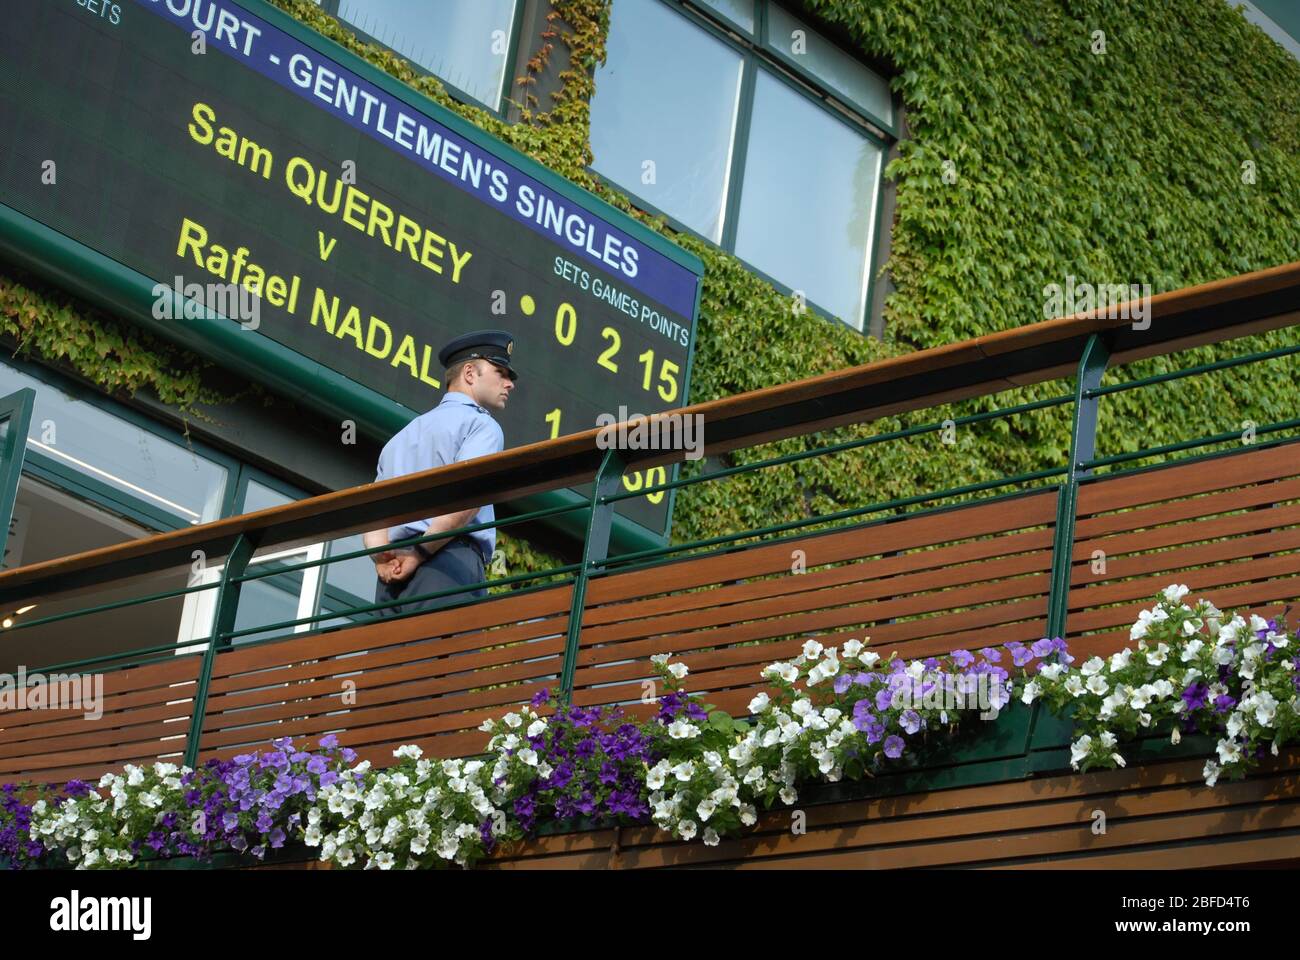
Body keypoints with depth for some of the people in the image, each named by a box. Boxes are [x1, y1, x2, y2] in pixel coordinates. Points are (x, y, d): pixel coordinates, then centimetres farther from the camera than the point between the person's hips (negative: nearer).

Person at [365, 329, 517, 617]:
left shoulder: (402, 436, 33)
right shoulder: (480, 424, 7)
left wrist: (382, 557, 3)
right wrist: (421, 553, -11)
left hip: (393, 573, 8)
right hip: (449, 562, -8)